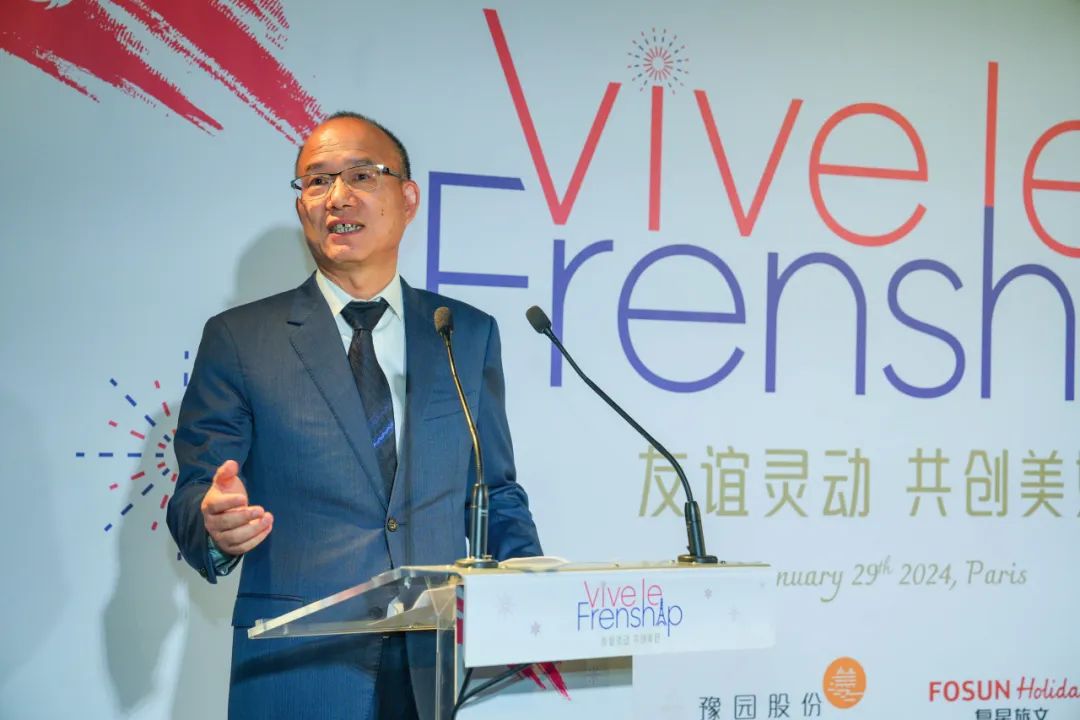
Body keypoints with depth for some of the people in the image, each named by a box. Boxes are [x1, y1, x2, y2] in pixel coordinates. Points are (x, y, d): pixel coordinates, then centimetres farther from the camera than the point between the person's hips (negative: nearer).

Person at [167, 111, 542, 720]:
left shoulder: (469, 334, 9)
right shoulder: (238, 339, 2)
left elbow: (493, 491, 12)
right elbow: (194, 493, 1)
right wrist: (215, 525, -22)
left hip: (441, 666, 2)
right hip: (297, 671, -2)